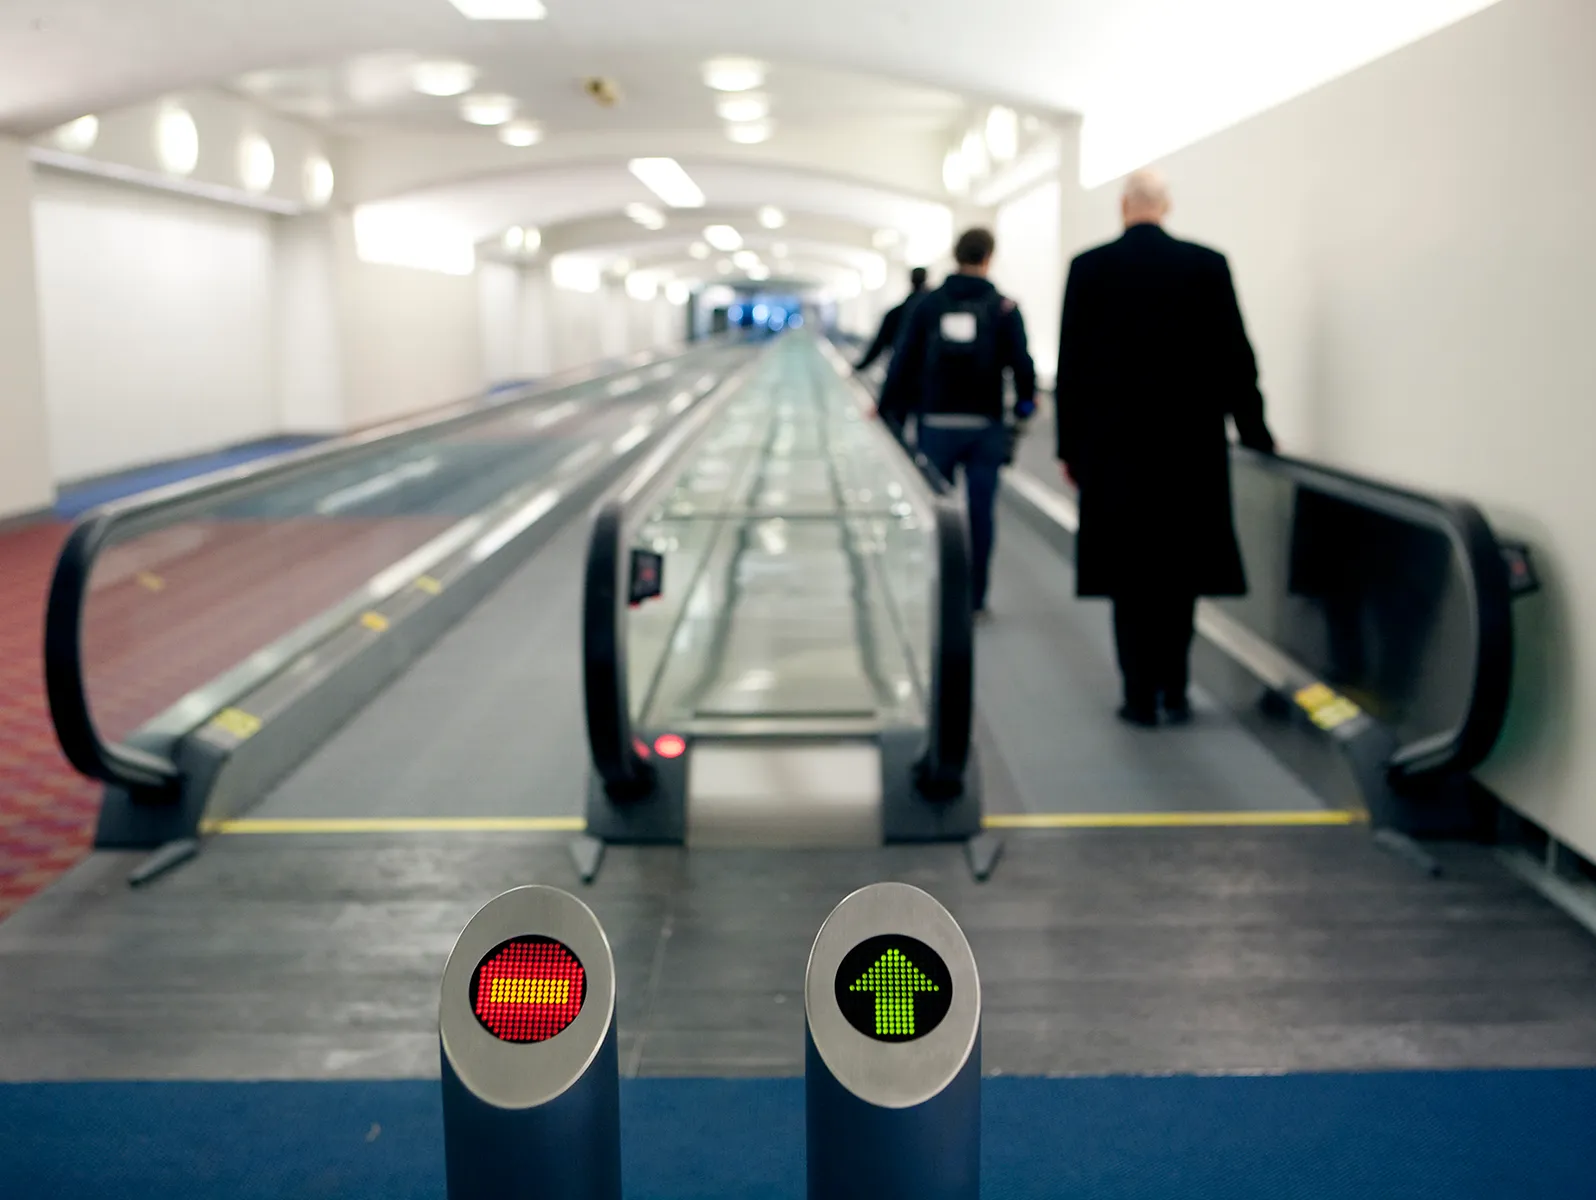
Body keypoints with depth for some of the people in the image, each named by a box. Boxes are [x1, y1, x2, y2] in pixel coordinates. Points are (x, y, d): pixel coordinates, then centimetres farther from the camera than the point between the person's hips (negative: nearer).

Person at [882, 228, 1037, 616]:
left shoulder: (928, 305, 2)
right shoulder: (1003, 308, -3)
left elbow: (904, 362, 1)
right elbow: (1021, 364, -4)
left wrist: (888, 409, 9)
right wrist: (1025, 400, 14)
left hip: (936, 424, 1)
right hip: (985, 426, -1)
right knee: (981, 512, 4)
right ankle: (974, 599, 6)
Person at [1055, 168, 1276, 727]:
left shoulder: (1089, 268, -2)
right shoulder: (1207, 265, -1)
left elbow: (1071, 365, -2)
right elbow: (1235, 357, 0)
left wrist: (1069, 446, 6)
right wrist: (1254, 432, 11)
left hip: (1113, 446, -1)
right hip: (1191, 443, 1)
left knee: (1129, 571, 5)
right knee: (1179, 569, 13)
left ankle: (1141, 696, 7)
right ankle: (1174, 691, 14)